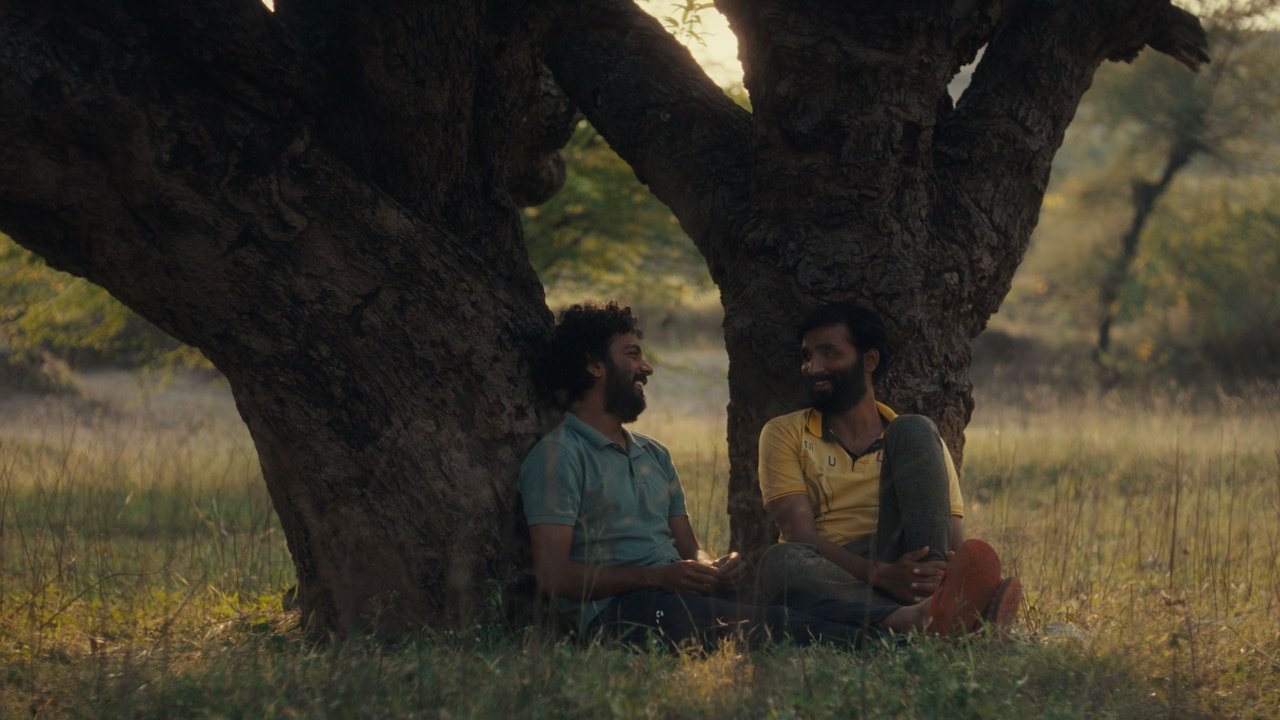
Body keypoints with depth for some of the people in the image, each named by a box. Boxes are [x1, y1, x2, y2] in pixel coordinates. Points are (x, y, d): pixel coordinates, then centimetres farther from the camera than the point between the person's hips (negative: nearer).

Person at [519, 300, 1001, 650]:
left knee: (797, 604, -24)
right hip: (617, 612, -7)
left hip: (682, 596, 7)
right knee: (770, 623, -33)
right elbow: (553, 576, -11)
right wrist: (656, 576, -22)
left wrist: (714, 568, -3)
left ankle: (912, 618, -48)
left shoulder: (653, 455, 27)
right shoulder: (558, 456, -1)